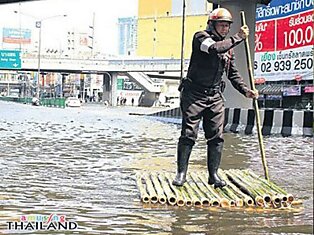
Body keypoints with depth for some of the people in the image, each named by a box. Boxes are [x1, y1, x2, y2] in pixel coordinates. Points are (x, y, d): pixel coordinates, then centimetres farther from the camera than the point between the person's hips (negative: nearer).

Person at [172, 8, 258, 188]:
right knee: (188, 135, -3)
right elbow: (215, 48, -27)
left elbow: (233, 74, 19)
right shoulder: (201, 37, -5)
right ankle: (181, 173, 6)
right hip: (194, 94, -5)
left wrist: (245, 90, 5)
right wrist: (238, 38, -19)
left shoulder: (229, 47, 14)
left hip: (215, 96, 6)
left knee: (216, 136, 2)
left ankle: (213, 174, 11)